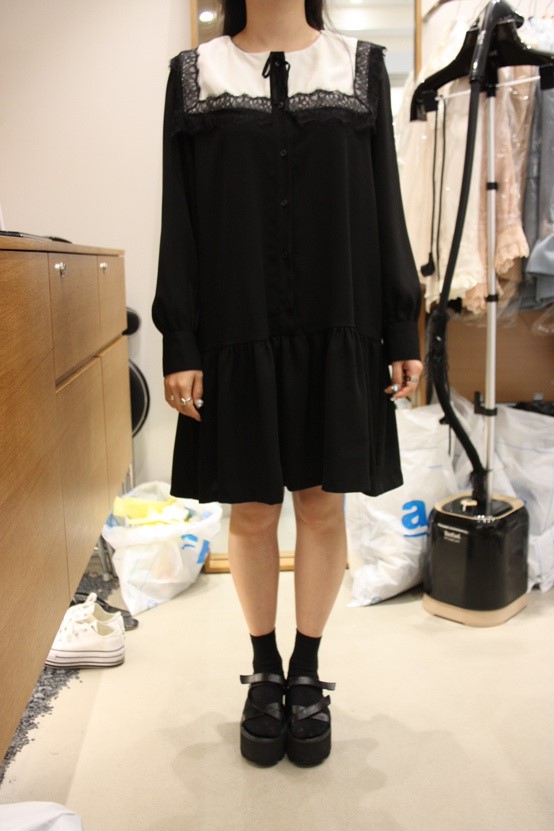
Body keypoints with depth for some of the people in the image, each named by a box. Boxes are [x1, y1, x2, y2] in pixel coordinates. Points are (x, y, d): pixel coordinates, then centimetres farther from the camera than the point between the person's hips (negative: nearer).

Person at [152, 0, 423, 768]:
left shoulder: (362, 66, 10)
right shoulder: (194, 73, 8)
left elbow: (384, 205, 7)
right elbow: (180, 218, 3)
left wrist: (403, 331, 2)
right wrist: (179, 344, -4)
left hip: (339, 332, 1)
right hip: (238, 335, 0)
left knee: (324, 505, 6)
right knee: (252, 509, 6)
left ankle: (307, 672, 24)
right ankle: (265, 670, 26)